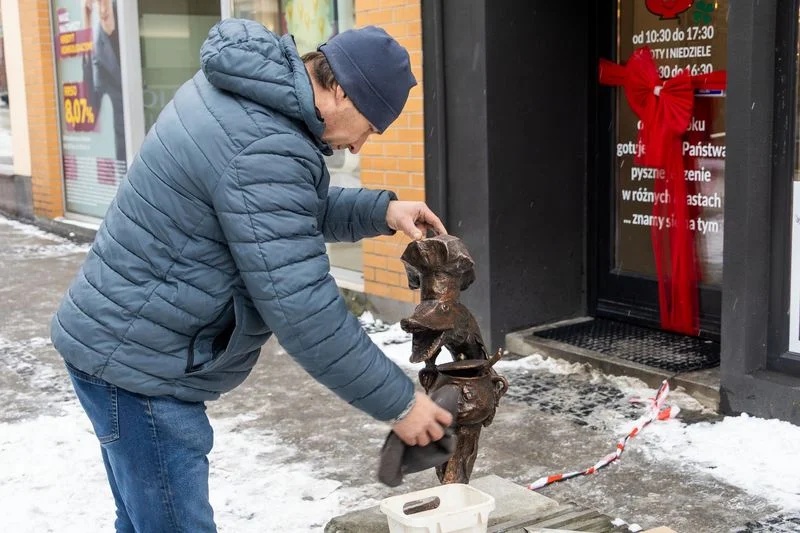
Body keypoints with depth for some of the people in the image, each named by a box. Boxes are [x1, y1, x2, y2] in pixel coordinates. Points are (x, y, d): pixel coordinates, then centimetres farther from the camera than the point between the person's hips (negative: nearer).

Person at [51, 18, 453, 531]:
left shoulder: (242, 87, 5)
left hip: (123, 342, 10)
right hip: (138, 362, -10)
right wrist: (399, 402, -18)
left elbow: (292, 211, 18)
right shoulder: (265, 151, -26)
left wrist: (380, 211, 3)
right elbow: (304, 312, -27)